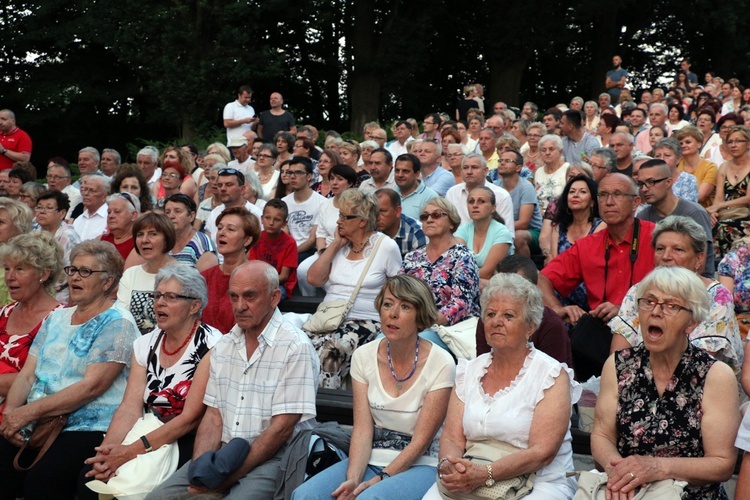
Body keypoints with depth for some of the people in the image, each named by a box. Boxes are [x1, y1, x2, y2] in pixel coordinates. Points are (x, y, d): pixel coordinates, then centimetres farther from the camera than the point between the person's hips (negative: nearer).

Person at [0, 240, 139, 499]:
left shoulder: (116, 322, -5)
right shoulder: (56, 318, 18)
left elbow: (92, 386, -14)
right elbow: (26, 374, 14)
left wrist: (29, 411, -17)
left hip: (87, 427, -6)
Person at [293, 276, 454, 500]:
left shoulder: (440, 364, -9)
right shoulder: (364, 356, 2)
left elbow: (421, 440, -10)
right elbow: (362, 429, -4)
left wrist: (379, 480, -19)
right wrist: (353, 479, -20)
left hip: (419, 465, -3)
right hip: (371, 459, 4)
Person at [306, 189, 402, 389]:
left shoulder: (386, 247, 1)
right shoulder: (339, 245, 15)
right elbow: (314, 279, 6)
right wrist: (335, 244, 5)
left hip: (364, 321, -4)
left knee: (331, 349, -34)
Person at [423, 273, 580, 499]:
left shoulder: (552, 375, -4)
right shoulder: (468, 370, 11)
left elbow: (542, 453, -13)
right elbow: (451, 438, 5)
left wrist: (484, 474, -25)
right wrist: (448, 465, -17)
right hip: (469, 482, 3)